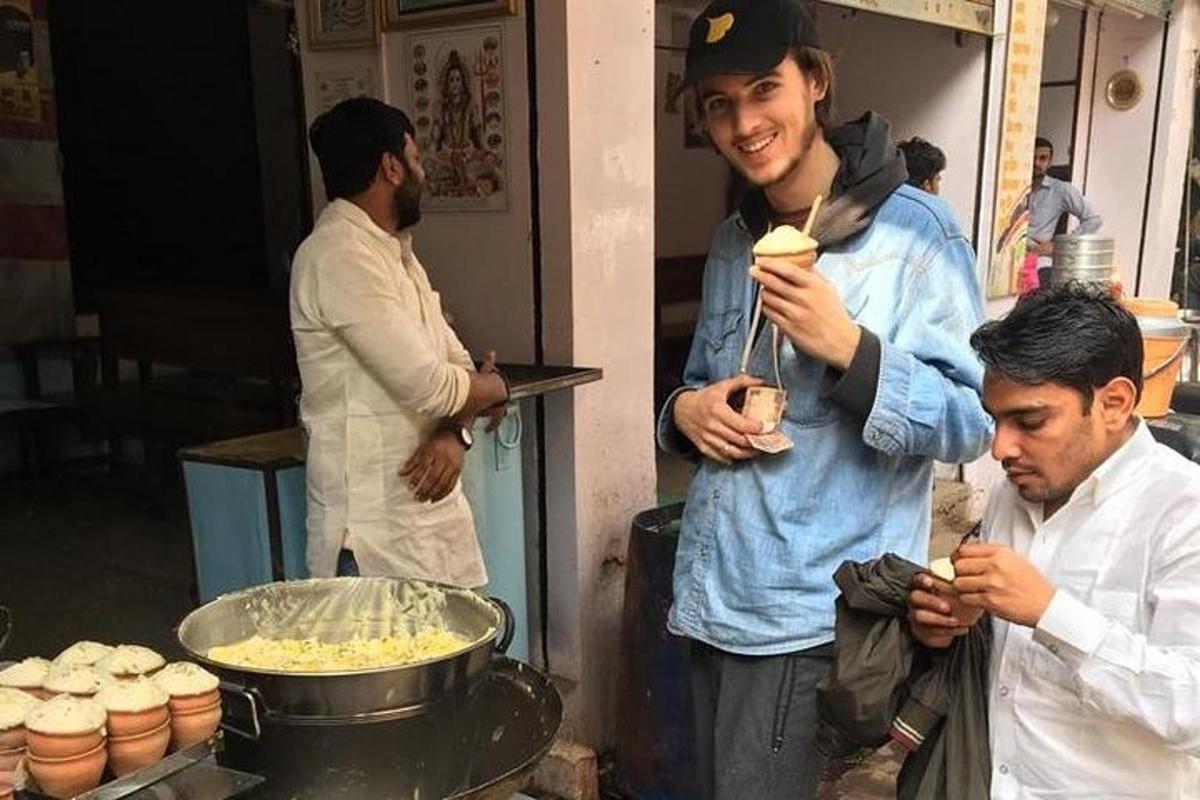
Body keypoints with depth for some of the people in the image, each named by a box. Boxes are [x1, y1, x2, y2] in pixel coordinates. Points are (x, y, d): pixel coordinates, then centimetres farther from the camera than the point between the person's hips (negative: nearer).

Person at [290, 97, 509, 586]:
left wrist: (455, 433, -7)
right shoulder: (341, 256, -16)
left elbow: (456, 362, 14)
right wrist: (496, 387, -1)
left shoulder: (394, 252, 16)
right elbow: (426, 385, -22)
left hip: (423, 508, 9)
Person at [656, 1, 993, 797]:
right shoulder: (732, 241, 10)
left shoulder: (914, 229, -11)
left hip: (812, 605, -6)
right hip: (712, 587, 7)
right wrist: (686, 411, -5)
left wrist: (847, 349, -26)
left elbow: (971, 421, -12)